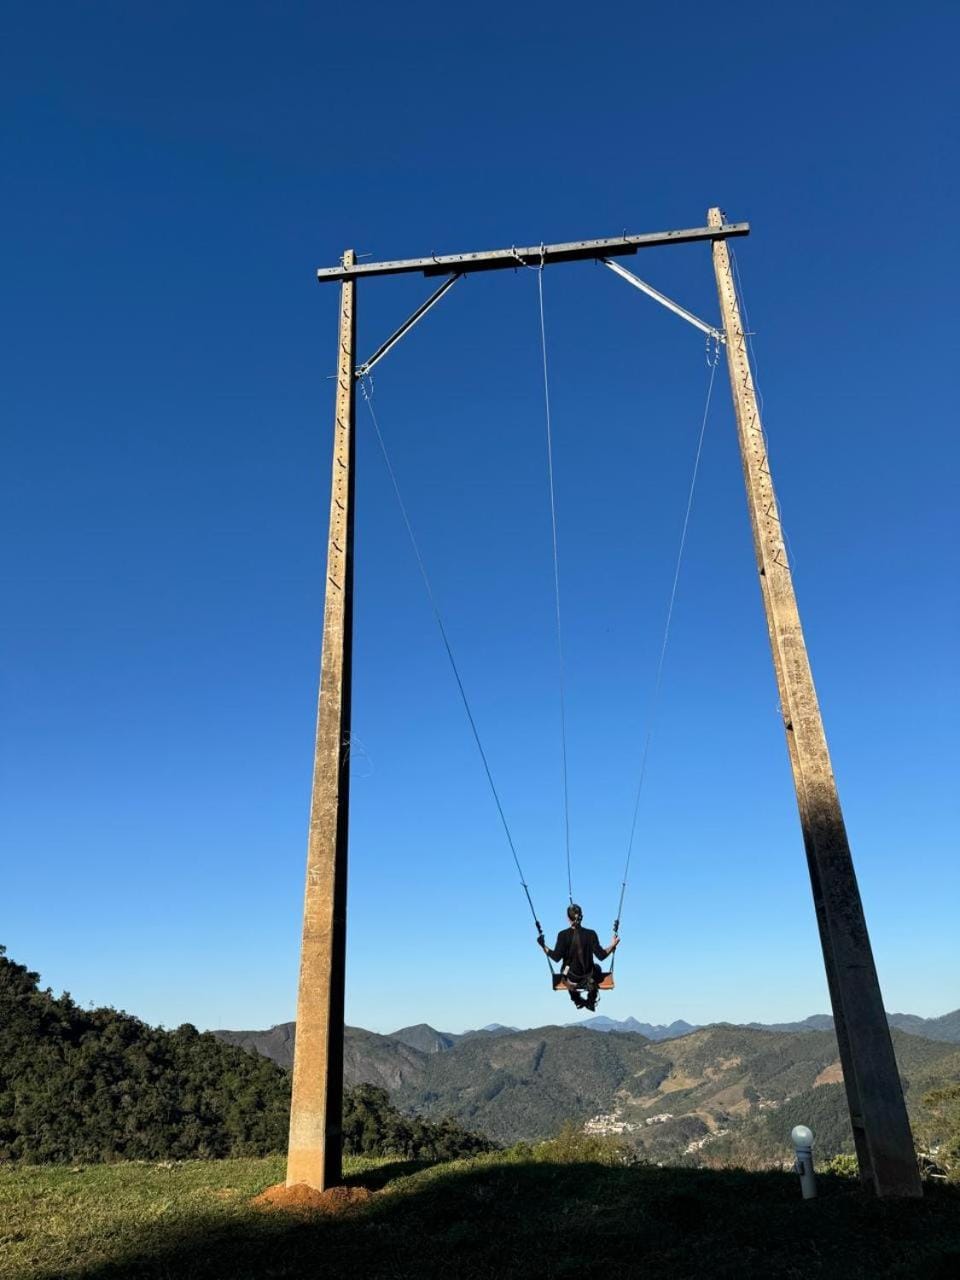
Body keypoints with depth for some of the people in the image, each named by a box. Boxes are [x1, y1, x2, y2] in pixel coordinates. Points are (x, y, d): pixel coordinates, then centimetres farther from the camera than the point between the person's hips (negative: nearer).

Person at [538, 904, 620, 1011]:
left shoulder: (563, 935, -16)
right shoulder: (590, 934, -14)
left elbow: (556, 957, -17)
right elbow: (601, 955, -14)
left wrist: (543, 946, -4)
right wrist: (612, 946, 1)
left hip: (571, 978, 0)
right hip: (588, 977, 0)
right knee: (596, 967, 36)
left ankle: (577, 1000, 48)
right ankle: (591, 1002, 44)